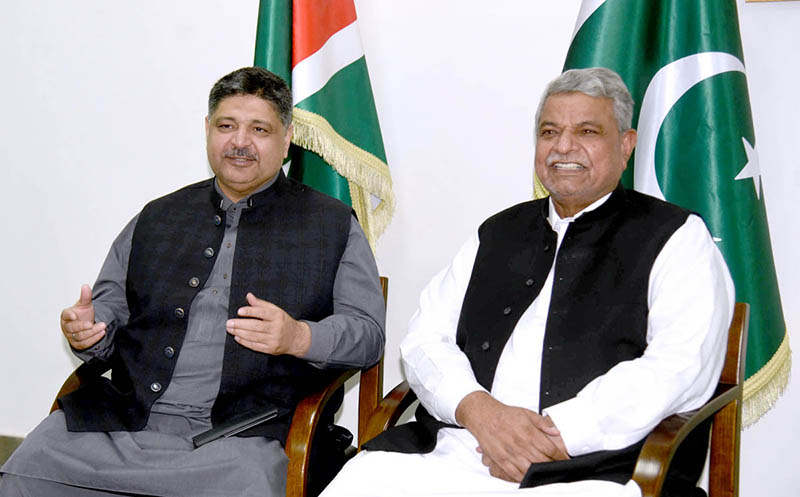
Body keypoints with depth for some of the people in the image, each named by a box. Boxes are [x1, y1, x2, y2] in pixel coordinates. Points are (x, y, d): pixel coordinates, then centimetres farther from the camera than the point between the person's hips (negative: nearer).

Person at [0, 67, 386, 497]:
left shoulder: (332, 224, 11)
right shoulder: (157, 218, 22)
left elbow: (368, 333, 4)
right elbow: (110, 306, 23)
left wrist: (298, 337, -16)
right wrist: (84, 332, -1)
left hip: (239, 435, -3)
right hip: (120, 422, 3)